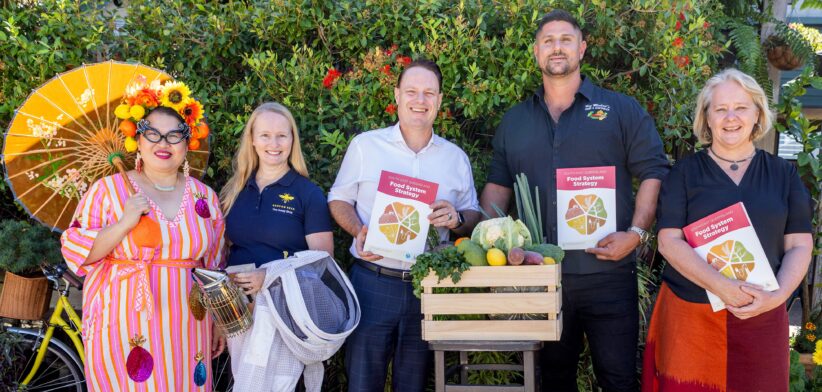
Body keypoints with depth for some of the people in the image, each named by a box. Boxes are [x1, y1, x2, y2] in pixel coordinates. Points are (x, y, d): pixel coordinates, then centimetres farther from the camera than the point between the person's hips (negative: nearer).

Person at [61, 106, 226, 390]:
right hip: (124, 330, -2)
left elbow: (215, 267, 12)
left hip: (185, 330, 3)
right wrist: (125, 223, -19)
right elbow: (74, 251, -7)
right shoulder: (108, 189, -2)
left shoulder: (205, 196, 7)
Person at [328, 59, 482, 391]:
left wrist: (456, 218, -11)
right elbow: (339, 200, 6)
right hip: (373, 283, -2)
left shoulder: (456, 158, 8)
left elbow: (474, 215, 12)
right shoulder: (365, 145, 2)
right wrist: (358, 231, -14)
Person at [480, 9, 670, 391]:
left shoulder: (621, 110, 3)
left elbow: (654, 174, -1)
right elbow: (498, 185, 14)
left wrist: (636, 232, -13)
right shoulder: (513, 121, 13)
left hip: (607, 273, -3)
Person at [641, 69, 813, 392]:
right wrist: (719, 286, -19)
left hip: (762, 315, 2)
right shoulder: (685, 172, 2)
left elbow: (799, 245, 6)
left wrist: (777, 296, -12)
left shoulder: (783, 174, 8)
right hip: (691, 313, -2)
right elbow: (669, 241, -6)